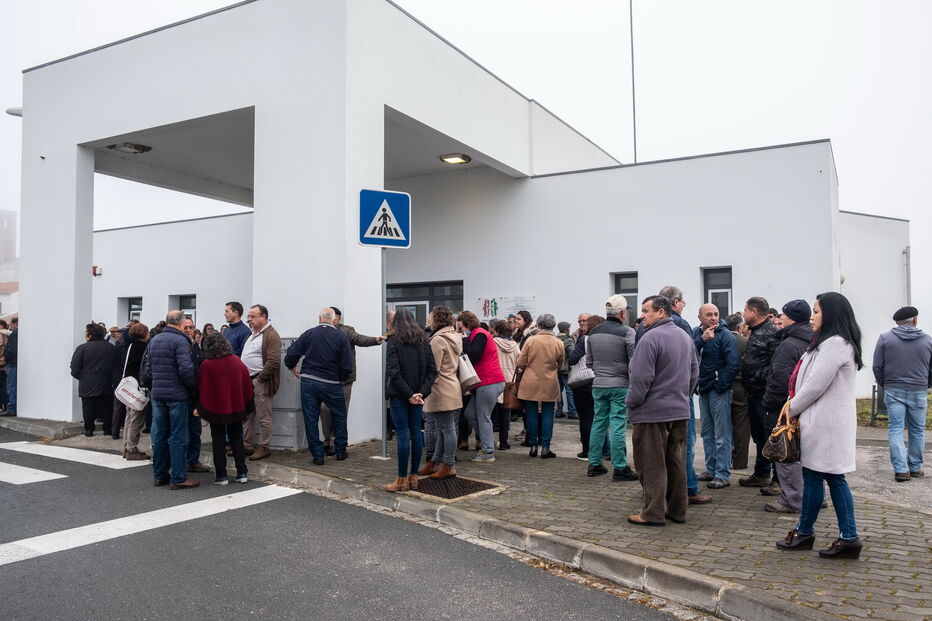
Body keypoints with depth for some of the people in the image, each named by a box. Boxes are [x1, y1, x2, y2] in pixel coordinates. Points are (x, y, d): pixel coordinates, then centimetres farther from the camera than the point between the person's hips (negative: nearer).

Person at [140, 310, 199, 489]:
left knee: (159, 436, 14)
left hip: (157, 394, 7)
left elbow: (147, 368, 15)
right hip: (177, 395, -7)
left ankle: (160, 474, 22)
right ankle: (178, 478, 2)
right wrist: (194, 387, -7)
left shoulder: (154, 340, 11)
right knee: (177, 437, -2)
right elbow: (186, 369, -21)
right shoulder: (180, 341, -13)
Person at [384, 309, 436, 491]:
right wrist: (422, 392, -5)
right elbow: (432, 369, 2)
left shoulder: (394, 342, -9)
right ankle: (413, 476, 17)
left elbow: (393, 372, -17)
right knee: (416, 431, 10)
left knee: (402, 433, -2)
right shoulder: (423, 341, 7)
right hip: (418, 394, 5)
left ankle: (402, 479, 3)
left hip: (400, 394, -5)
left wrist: (408, 394, -13)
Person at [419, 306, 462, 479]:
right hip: (452, 387, 10)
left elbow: (433, 367, -17)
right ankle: (434, 462, 24)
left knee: (447, 429, -2)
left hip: (442, 390, -10)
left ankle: (448, 466, 6)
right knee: (442, 428, 15)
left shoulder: (438, 339, -15)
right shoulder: (454, 337, 14)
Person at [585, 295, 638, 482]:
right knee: (618, 426, -2)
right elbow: (635, 361, -14)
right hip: (620, 385, -5)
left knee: (598, 423, 13)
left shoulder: (593, 333, 6)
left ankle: (594, 464, 19)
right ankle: (620, 468, 2)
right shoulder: (627, 332, -12)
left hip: (598, 384, 5)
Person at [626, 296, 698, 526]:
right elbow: (694, 373, 17)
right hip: (680, 411, 8)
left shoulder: (651, 338, -17)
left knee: (652, 465, 0)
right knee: (677, 462, 14)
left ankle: (653, 513, 6)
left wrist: (632, 403, -7)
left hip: (653, 412, -8)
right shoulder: (685, 336, 11)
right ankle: (678, 510, 21)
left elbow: (641, 377, -20)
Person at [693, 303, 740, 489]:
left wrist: (720, 385, -14)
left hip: (719, 390, -6)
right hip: (703, 389, 7)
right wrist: (702, 339, -22)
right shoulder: (696, 333, 5)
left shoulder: (725, 335, -11)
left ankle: (723, 474, 5)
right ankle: (711, 469, 26)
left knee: (722, 435, -1)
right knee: (707, 433, 15)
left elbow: (733, 364, -15)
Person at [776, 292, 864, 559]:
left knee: (814, 476, 1)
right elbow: (813, 382, 17)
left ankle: (804, 532, 14)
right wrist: (795, 407, 8)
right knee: (833, 478, 10)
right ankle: (848, 538, 13)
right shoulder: (830, 342, 16)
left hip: (825, 424, -10)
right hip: (826, 421, 10)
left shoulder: (834, 344, -16)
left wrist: (791, 409, -6)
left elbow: (816, 386, -19)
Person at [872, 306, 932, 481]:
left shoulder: (885, 338, -2)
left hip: (893, 390, -1)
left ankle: (901, 469, -3)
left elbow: (877, 367, -1)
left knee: (895, 429, 2)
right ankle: (915, 468, 20)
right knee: (917, 431, 11)